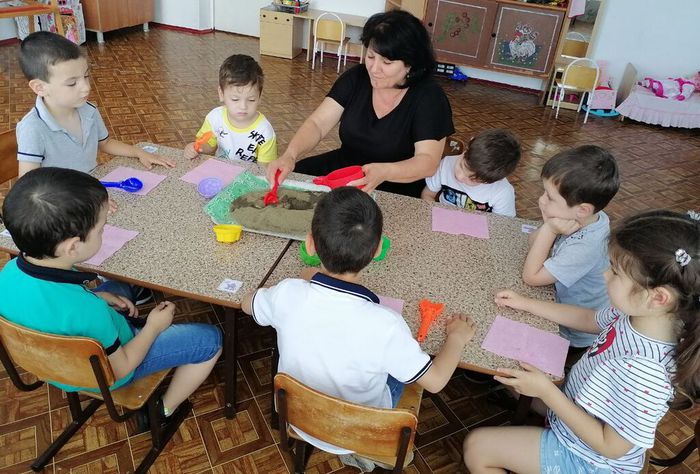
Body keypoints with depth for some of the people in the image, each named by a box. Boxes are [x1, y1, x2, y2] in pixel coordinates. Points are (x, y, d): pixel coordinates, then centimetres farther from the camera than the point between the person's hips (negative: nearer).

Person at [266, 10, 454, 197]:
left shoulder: (430, 97, -15)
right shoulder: (356, 77, -3)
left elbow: (428, 162, -24)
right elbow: (317, 124, -9)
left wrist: (383, 172, -44)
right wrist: (289, 156, -30)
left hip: (395, 192, -4)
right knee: (288, 180, -10)